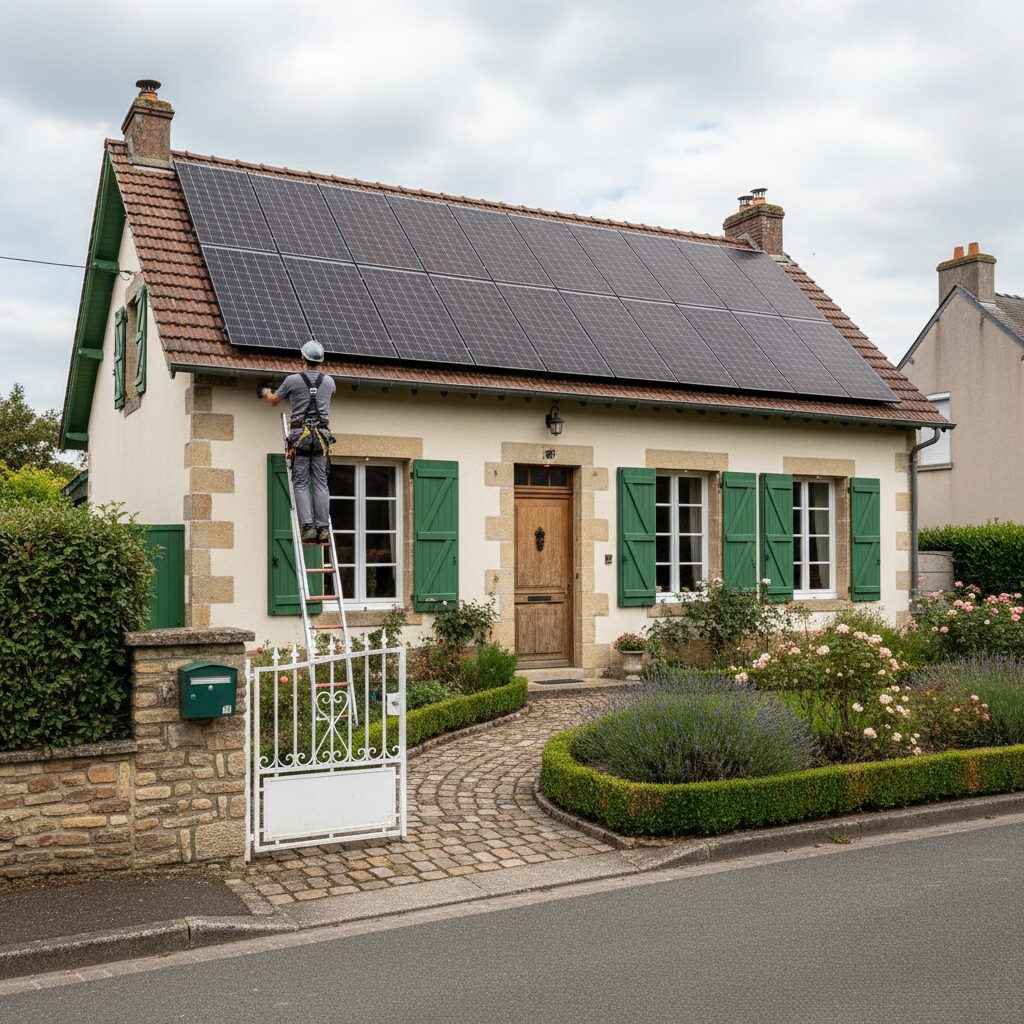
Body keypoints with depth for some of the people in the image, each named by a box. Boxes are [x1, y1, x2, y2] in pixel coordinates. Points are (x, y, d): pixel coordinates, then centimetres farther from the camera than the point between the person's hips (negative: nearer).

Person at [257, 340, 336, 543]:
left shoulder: (293, 380, -1)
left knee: (301, 484, 0)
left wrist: (265, 392, 40)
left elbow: (273, 401, 15)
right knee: (321, 484, 2)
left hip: (300, 435, -2)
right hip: (322, 435, 2)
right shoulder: (329, 382, 8)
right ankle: (323, 528, -2)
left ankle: (308, 526, -11)